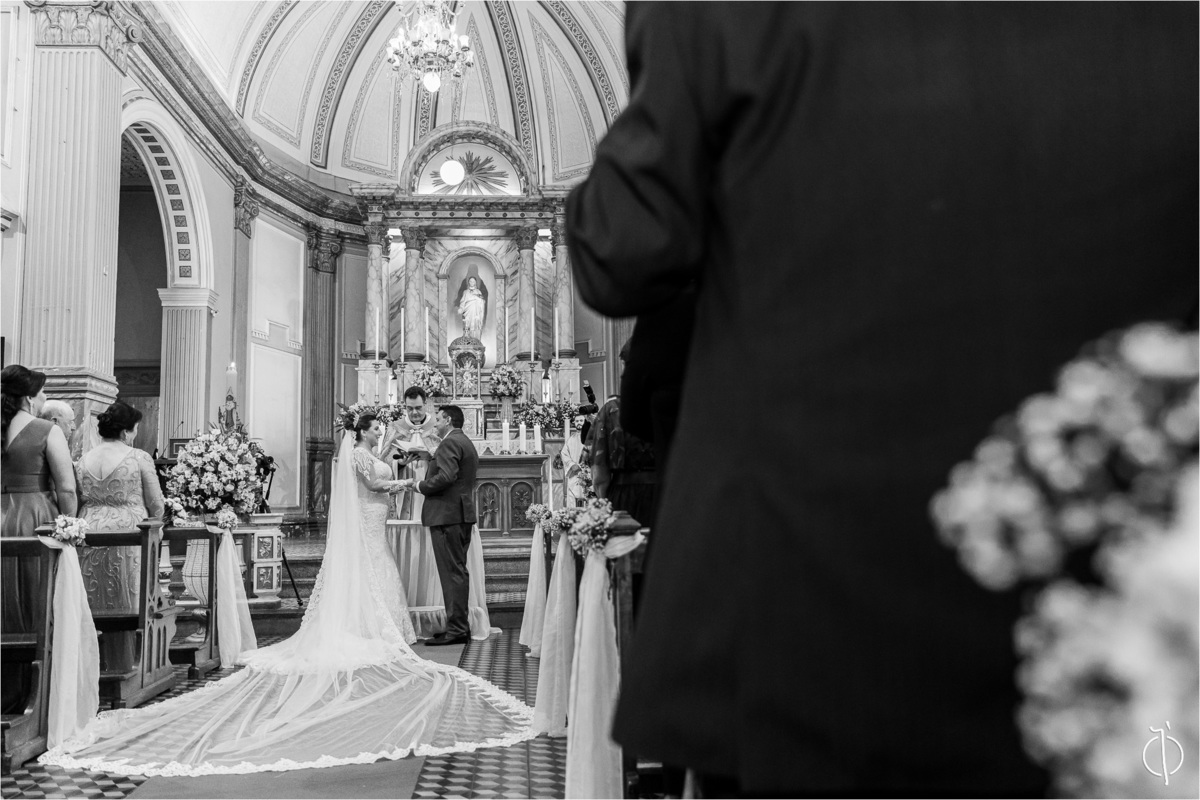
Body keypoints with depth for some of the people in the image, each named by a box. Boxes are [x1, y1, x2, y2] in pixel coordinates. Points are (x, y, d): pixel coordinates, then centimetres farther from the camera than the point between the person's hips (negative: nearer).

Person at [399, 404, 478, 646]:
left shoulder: (450, 442, -11)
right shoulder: (467, 443, 21)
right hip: (462, 514, 11)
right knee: (458, 571, 14)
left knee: (452, 572, -9)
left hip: (447, 515, -11)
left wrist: (419, 486, -11)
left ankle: (456, 629, -8)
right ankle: (460, 625, 20)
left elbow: (446, 476, -24)